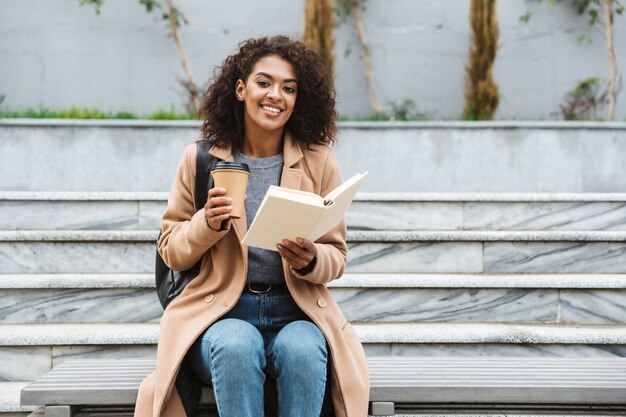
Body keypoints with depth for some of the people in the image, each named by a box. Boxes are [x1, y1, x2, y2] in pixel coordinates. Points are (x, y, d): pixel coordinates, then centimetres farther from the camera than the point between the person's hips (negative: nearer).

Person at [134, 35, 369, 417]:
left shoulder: (319, 161, 6)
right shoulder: (200, 159, 5)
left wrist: (311, 261, -15)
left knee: (301, 349, -33)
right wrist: (208, 224, -12)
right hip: (221, 312, 0)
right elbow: (172, 253, 8)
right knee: (236, 346, -35)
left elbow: (336, 256, 8)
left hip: (296, 312, 1)